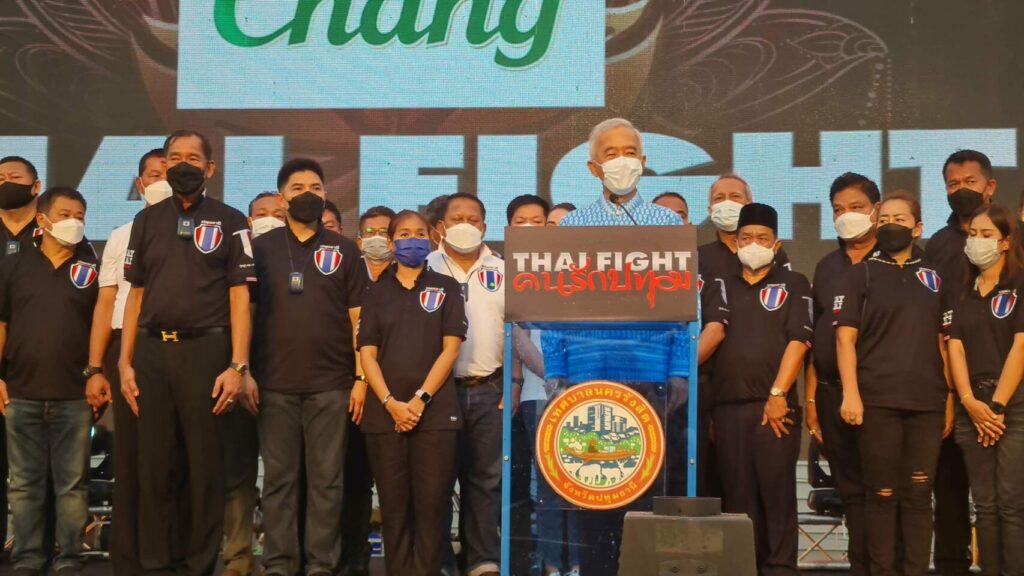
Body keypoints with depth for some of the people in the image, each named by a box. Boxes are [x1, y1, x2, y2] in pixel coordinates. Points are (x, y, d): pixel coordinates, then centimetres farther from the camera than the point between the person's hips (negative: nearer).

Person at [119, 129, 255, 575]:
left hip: (205, 348, -3)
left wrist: (237, 365, -10)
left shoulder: (230, 221, 4)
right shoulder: (146, 221, 14)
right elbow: (136, 294, 13)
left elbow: (239, 296, -2)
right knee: (154, 462, 8)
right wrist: (125, 362, 6)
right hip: (151, 349, 3)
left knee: (204, 463, 3)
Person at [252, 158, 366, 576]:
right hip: (275, 383, 0)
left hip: (332, 384, 0)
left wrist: (361, 377, -1)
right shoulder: (261, 248, 8)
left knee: (326, 479, 3)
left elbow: (358, 318, 6)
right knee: (279, 478, 5)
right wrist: (243, 370, 0)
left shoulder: (344, 251, 9)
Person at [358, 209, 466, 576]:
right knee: (393, 505, 3)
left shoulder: (446, 288, 9)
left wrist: (420, 399, -10)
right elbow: (367, 354, 5)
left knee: (431, 503, -3)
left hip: (435, 412, -1)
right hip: (385, 413, 2)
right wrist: (390, 402, -10)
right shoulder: (376, 293, 13)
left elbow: (451, 348, 0)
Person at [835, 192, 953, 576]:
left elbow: (942, 342, 14)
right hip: (878, 400, -3)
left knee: (918, 494, 5)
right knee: (882, 494, 0)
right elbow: (845, 338, -2)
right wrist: (851, 394, -12)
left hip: (927, 401, 3)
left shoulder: (933, 276, 14)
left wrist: (949, 398, 7)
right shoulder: (861, 274, 5)